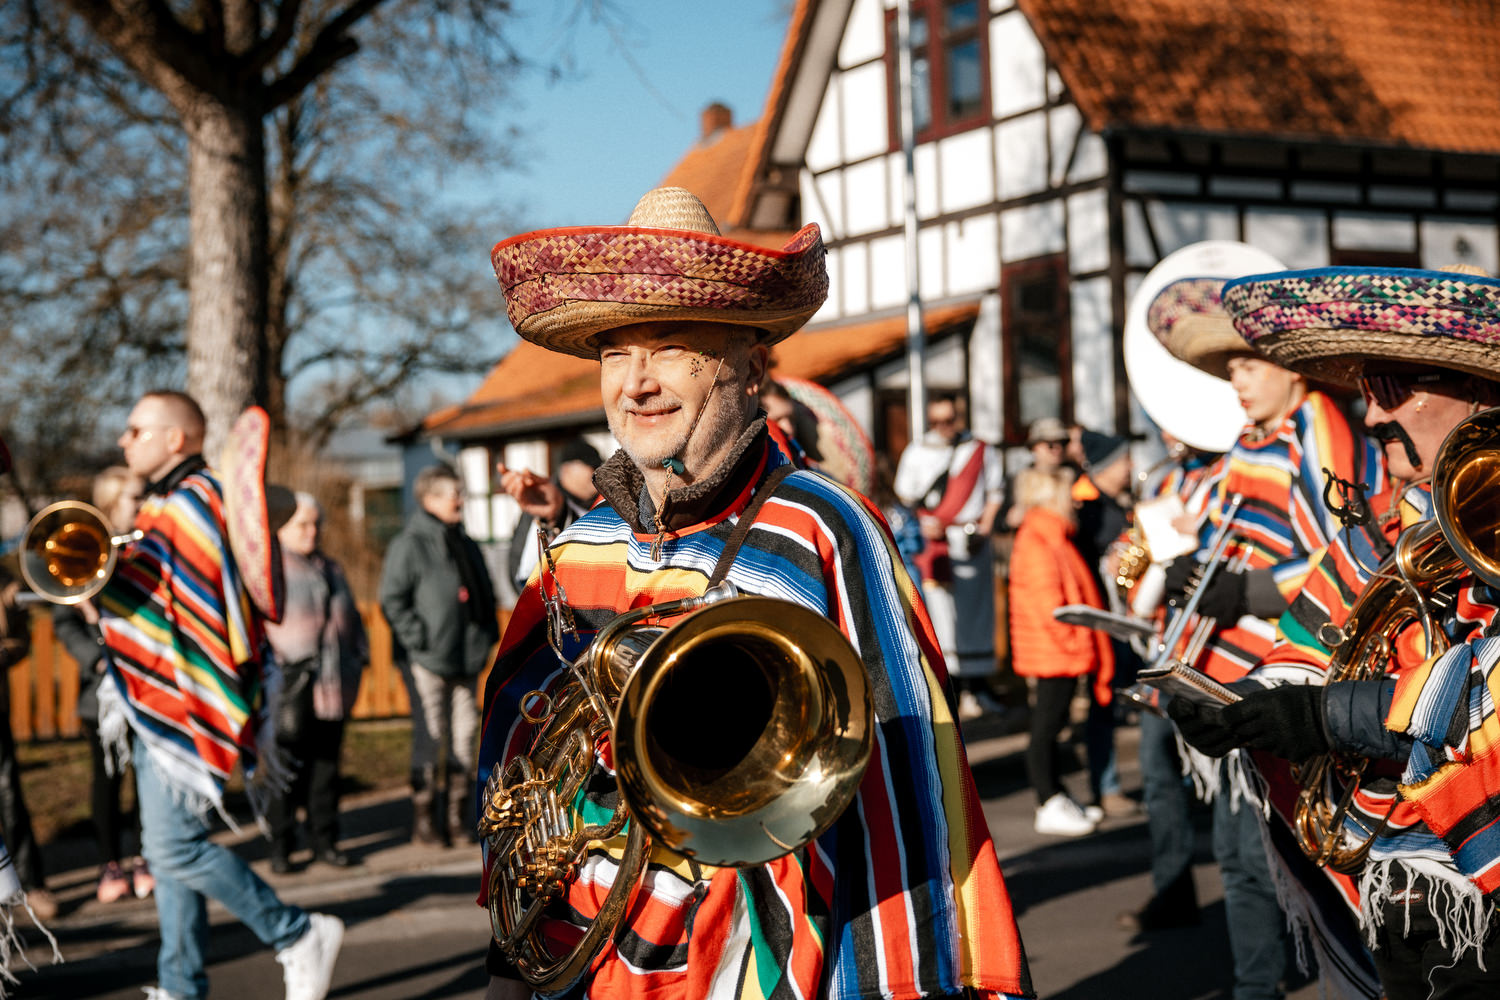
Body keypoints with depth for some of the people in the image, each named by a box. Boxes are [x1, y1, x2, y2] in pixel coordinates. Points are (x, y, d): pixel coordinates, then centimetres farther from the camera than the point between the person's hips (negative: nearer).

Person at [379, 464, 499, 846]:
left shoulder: (466, 545, 17)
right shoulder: (409, 545, -6)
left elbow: (485, 595, 25)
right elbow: (393, 600, -10)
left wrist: (488, 635, 13)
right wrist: (418, 640, -15)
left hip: (467, 658, 7)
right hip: (429, 660, -7)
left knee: (464, 736, 9)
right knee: (430, 739, -4)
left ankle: (459, 818, 18)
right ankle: (424, 820, 4)